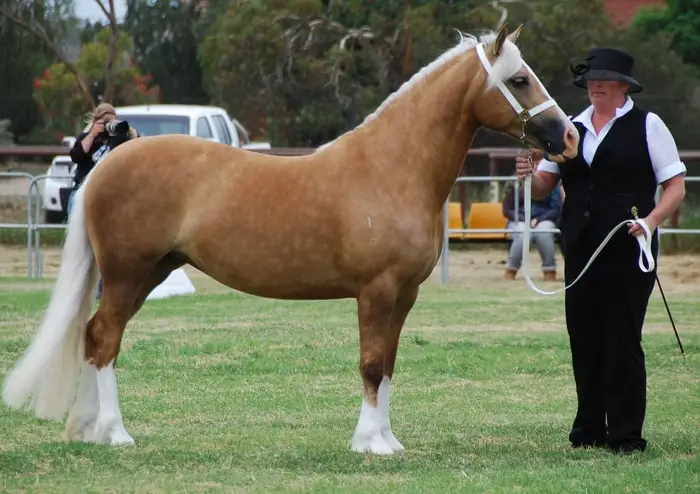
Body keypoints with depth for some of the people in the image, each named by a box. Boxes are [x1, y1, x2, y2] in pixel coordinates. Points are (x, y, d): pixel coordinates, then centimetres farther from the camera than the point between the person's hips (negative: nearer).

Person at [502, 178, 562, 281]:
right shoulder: (513, 184, 4)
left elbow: (556, 209, 1)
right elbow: (507, 210, 4)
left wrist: (538, 220, -15)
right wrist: (525, 219, -13)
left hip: (543, 220, 0)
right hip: (519, 221, 0)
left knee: (543, 234, -36)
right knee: (522, 236, -36)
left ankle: (550, 272, -25)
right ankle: (510, 271, -24)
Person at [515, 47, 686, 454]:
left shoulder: (646, 126, -2)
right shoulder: (572, 128, 12)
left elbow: (676, 187, -4)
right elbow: (543, 186, 12)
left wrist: (652, 219, -21)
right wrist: (528, 174, -11)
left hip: (628, 249, -5)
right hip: (581, 249, 5)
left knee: (622, 338, -5)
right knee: (583, 336, 7)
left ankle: (626, 433, -1)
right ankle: (590, 429, 16)